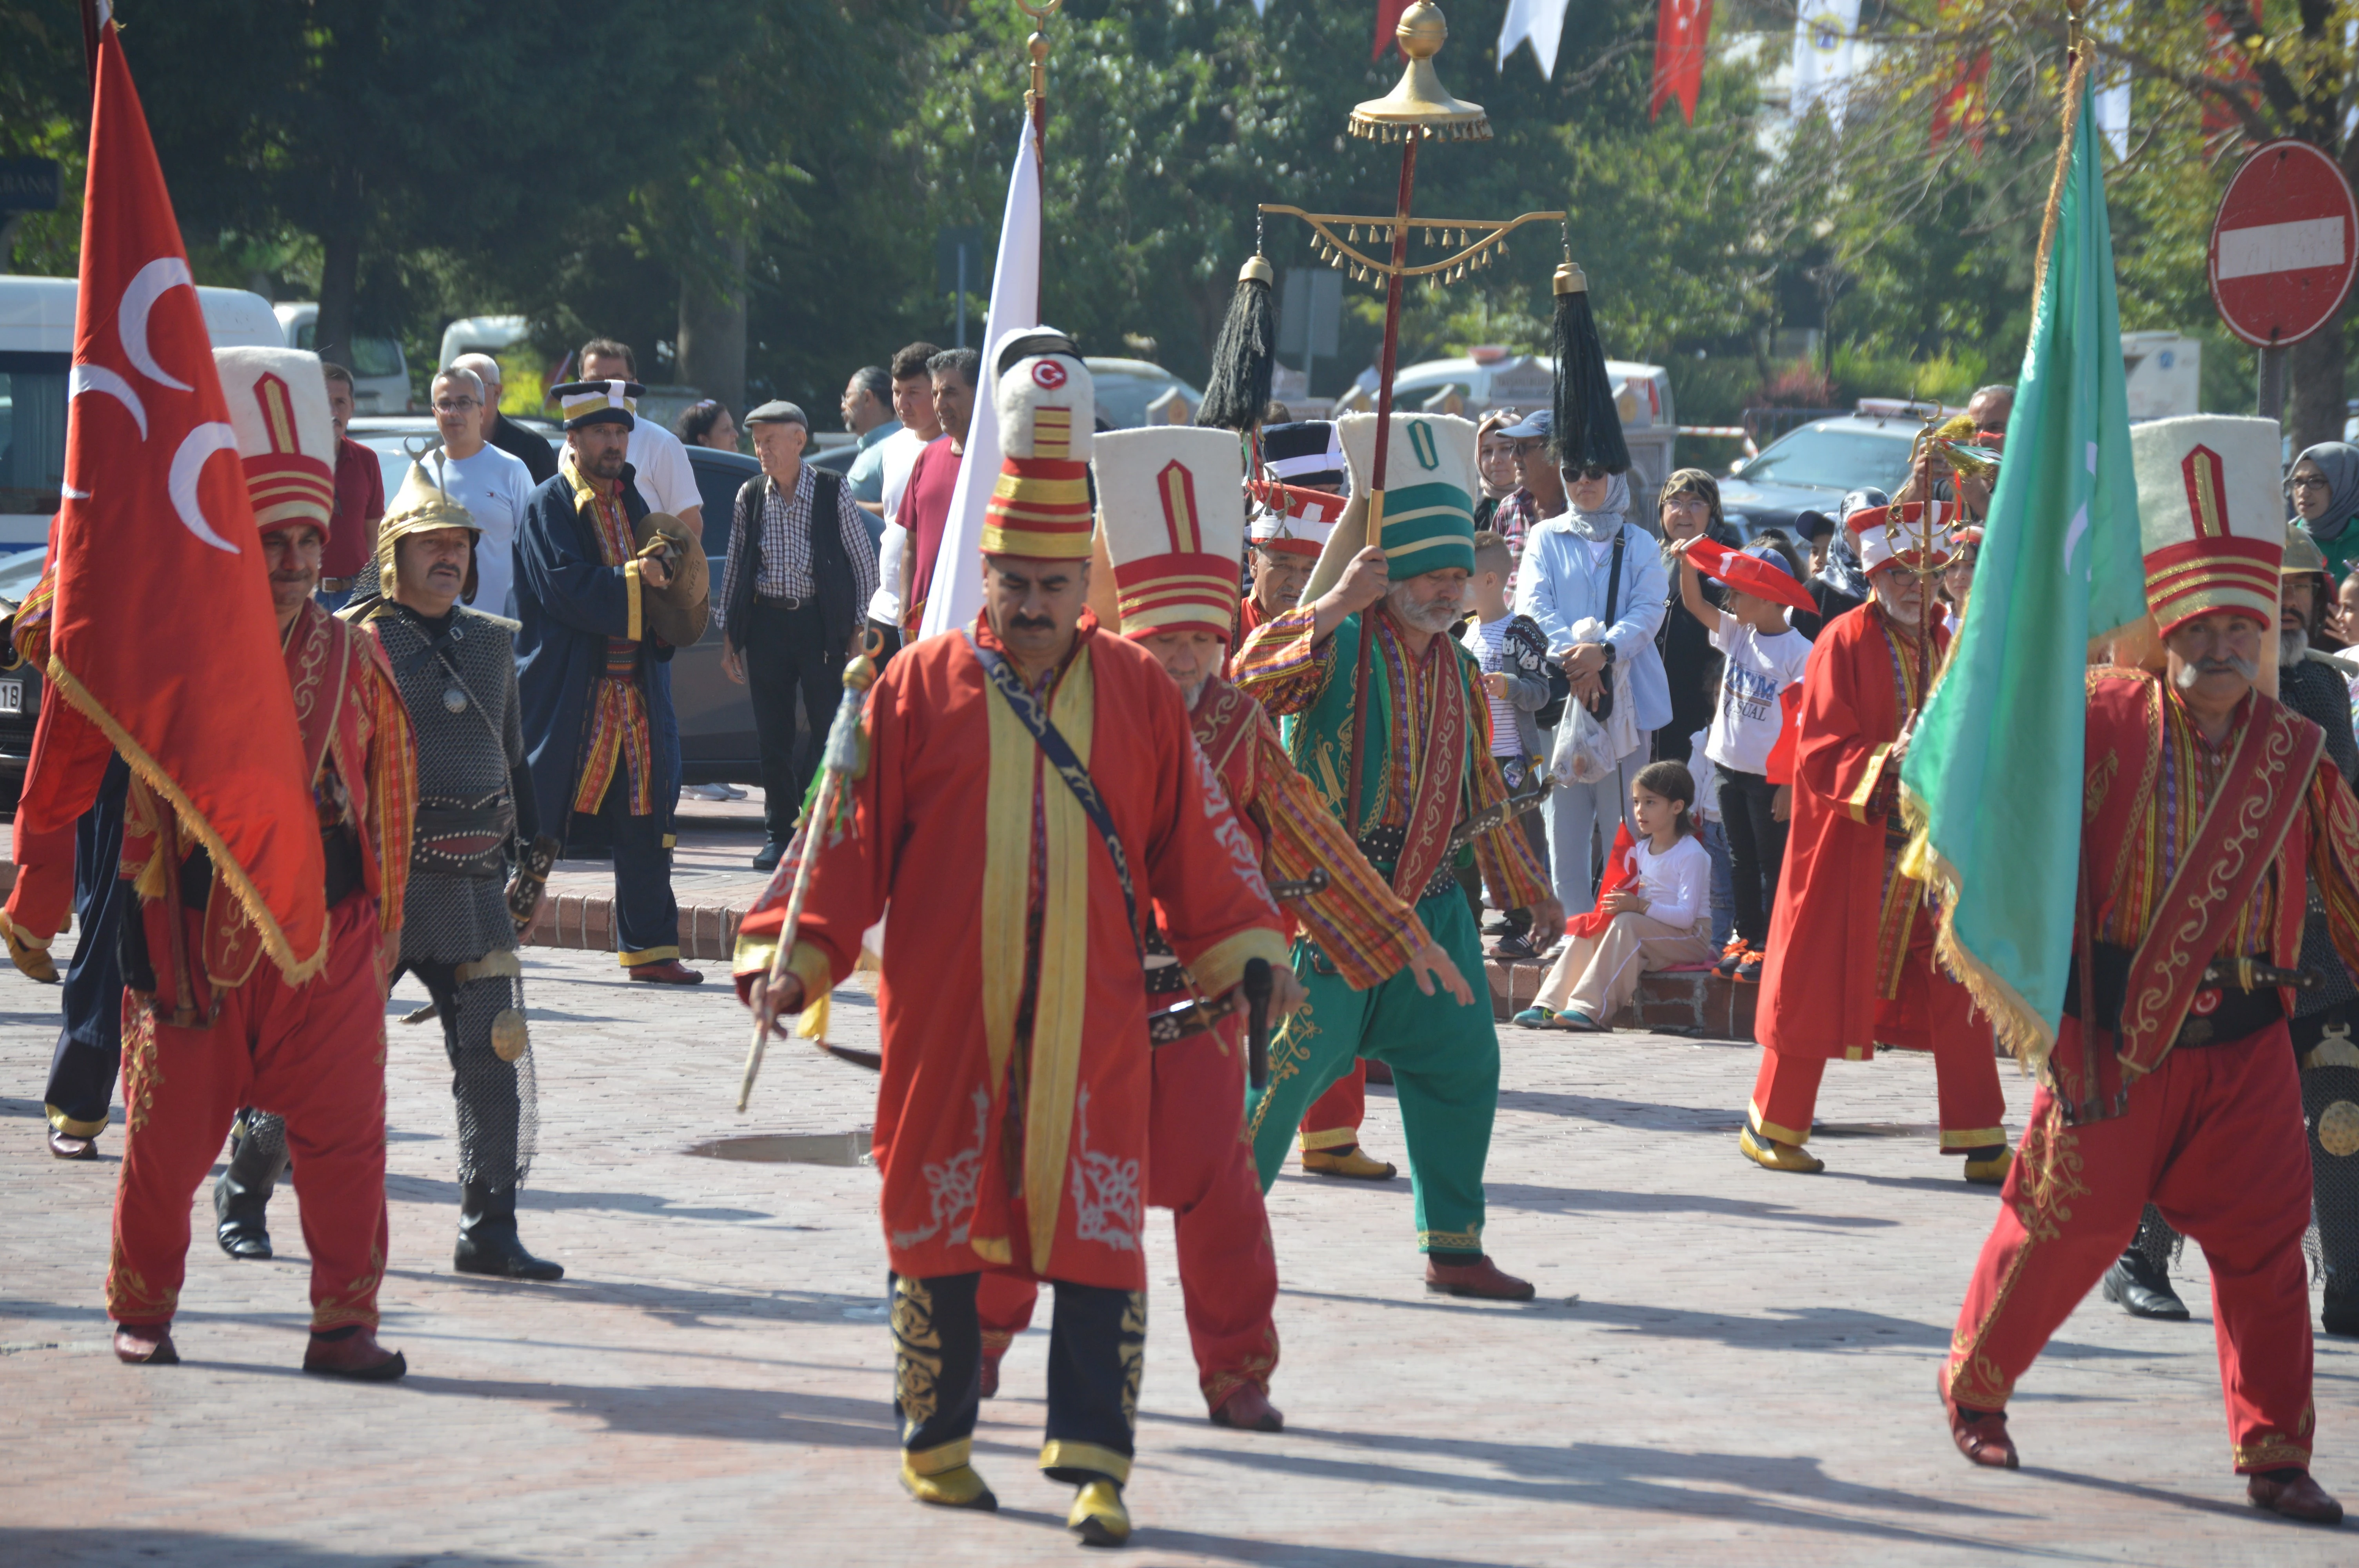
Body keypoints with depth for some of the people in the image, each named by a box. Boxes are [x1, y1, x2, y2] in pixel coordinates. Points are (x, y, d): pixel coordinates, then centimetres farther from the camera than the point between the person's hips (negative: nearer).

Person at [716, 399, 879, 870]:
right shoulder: (751, 496, 6)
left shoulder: (833, 491, -3)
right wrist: (729, 636, 10)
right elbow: (735, 570, 13)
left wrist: (859, 631, -2)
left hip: (821, 623, -3)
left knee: (832, 733, -5)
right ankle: (778, 833, 13)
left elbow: (863, 561, 2)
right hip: (765, 623, 3)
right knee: (773, 738, 5)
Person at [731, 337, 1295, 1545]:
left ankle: (1095, 1465, -3)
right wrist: (788, 954, -5)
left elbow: (1196, 845, 11)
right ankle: (937, 1440, 24)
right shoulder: (919, 687, 2)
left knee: (1097, 1238, -5)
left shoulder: (1139, 695, 7)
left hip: (1092, 1026, 1)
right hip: (945, 1023, 0)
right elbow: (849, 836, 3)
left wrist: (1248, 954, 3)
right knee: (937, 1222, 8)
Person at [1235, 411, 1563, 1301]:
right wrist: (1331, 603, -33)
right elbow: (1246, 684, -28)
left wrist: (1527, 887, 27)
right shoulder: (1339, 647, -9)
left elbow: (1483, 791, 24)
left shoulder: (1461, 673, 13)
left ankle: (1454, 1250, 12)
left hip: (1431, 910, 7)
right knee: (1286, 1069, -5)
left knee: (1461, 1062, 3)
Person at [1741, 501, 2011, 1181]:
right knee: (1820, 981, 3)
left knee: (1958, 988, -1)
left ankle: (1980, 1143, 0)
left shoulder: (1944, 645, 11)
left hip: (1932, 843, 5)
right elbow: (1821, 749, -12)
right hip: (1853, 838, -5)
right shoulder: (1845, 642, -6)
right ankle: (1772, 1125, 18)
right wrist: (1884, 762, -27)